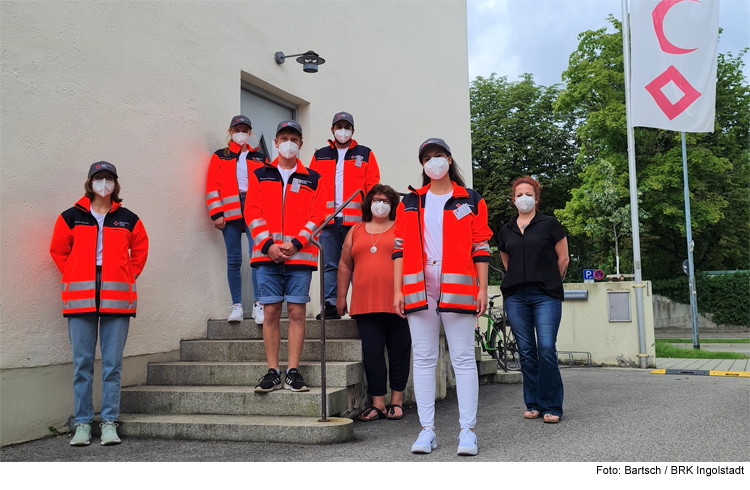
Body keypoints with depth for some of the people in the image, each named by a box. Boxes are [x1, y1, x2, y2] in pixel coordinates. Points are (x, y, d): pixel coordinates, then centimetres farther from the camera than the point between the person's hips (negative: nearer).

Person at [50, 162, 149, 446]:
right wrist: (75, 278, 8)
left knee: (112, 364, 1)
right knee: (82, 364, 3)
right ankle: (82, 424, 11)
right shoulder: (71, 217, 7)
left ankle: (110, 423, 8)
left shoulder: (128, 220, 9)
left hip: (117, 300, 0)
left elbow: (140, 252, 19)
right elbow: (58, 251, 16)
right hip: (80, 300, 0)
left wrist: (127, 278, 10)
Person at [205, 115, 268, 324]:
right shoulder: (219, 157, 12)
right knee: (234, 259, 1)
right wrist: (216, 214, -4)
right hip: (230, 211, 0)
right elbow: (213, 186, 5)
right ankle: (237, 306, 6)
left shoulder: (259, 157, 17)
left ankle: (258, 304, -12)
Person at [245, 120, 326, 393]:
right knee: (271, 311, 1)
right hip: (267, 255, 1)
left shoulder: (312, 179, 10)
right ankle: (273, 373, 8)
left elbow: (317, 216, 2)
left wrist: (297, 243, -11)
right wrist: (268, 245, -8)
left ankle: (293, 371, 6)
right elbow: (252, 212, 5)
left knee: (296, 311, -1)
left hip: (300, 256, -1)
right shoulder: (260, 175, 13)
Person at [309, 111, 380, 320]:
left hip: (356, 220, -2)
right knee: (330, 265, 2)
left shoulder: (365, 155, 12)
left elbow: (373, 188, 5)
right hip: (327, 220, 2)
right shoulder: (320, 156, 16)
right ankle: (331, 305, 5)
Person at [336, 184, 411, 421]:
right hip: (365, 304, 2)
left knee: (399, 352, 4)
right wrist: (341, 296, 13)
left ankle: (396, 402, 17)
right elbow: (345, 265, 18)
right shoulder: (356, 231, 16)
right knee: (372, 353, 0)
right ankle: (378, 404, 9)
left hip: (397, 303, -2)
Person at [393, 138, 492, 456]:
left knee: (463, 359, -2)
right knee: (423, 359, 3)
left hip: (458, 288, -2)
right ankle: (427, 430, 9)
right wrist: (398, 289, 4)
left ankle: (467, 430, 3)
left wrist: (482, 288, -2)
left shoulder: (471, 201, 10)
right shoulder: (409, 203, 15)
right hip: (419, 289, 2)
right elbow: (400, 248, 12)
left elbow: (480, 248, 6)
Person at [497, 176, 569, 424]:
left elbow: (563, 259, 8)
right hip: (515, 296, 3)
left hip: (545, 296, -3)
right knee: (526, 352, 5)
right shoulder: (506, 230, 13)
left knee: (547, 349, -10)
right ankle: (533, 404, 15)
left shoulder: (550, 224, 4)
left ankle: (551, 406, 0)